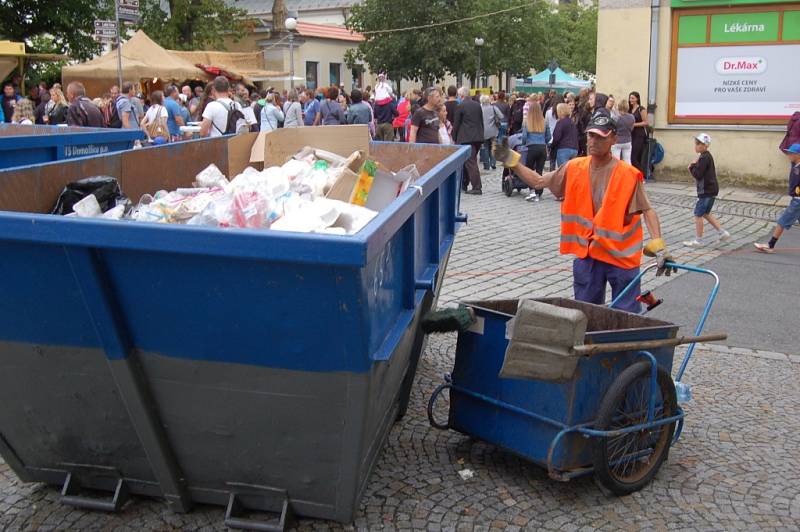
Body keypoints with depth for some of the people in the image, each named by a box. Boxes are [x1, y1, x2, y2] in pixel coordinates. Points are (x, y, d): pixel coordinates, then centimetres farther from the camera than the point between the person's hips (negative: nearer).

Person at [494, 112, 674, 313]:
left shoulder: (628, 174, -12)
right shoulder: (575, 168, 0)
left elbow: (647, 210, -11)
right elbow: (539, 181, 8)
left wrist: (658, 245, -21)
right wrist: (512, 161, -2)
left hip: (621, 254, -4)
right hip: (587, 254, 4)